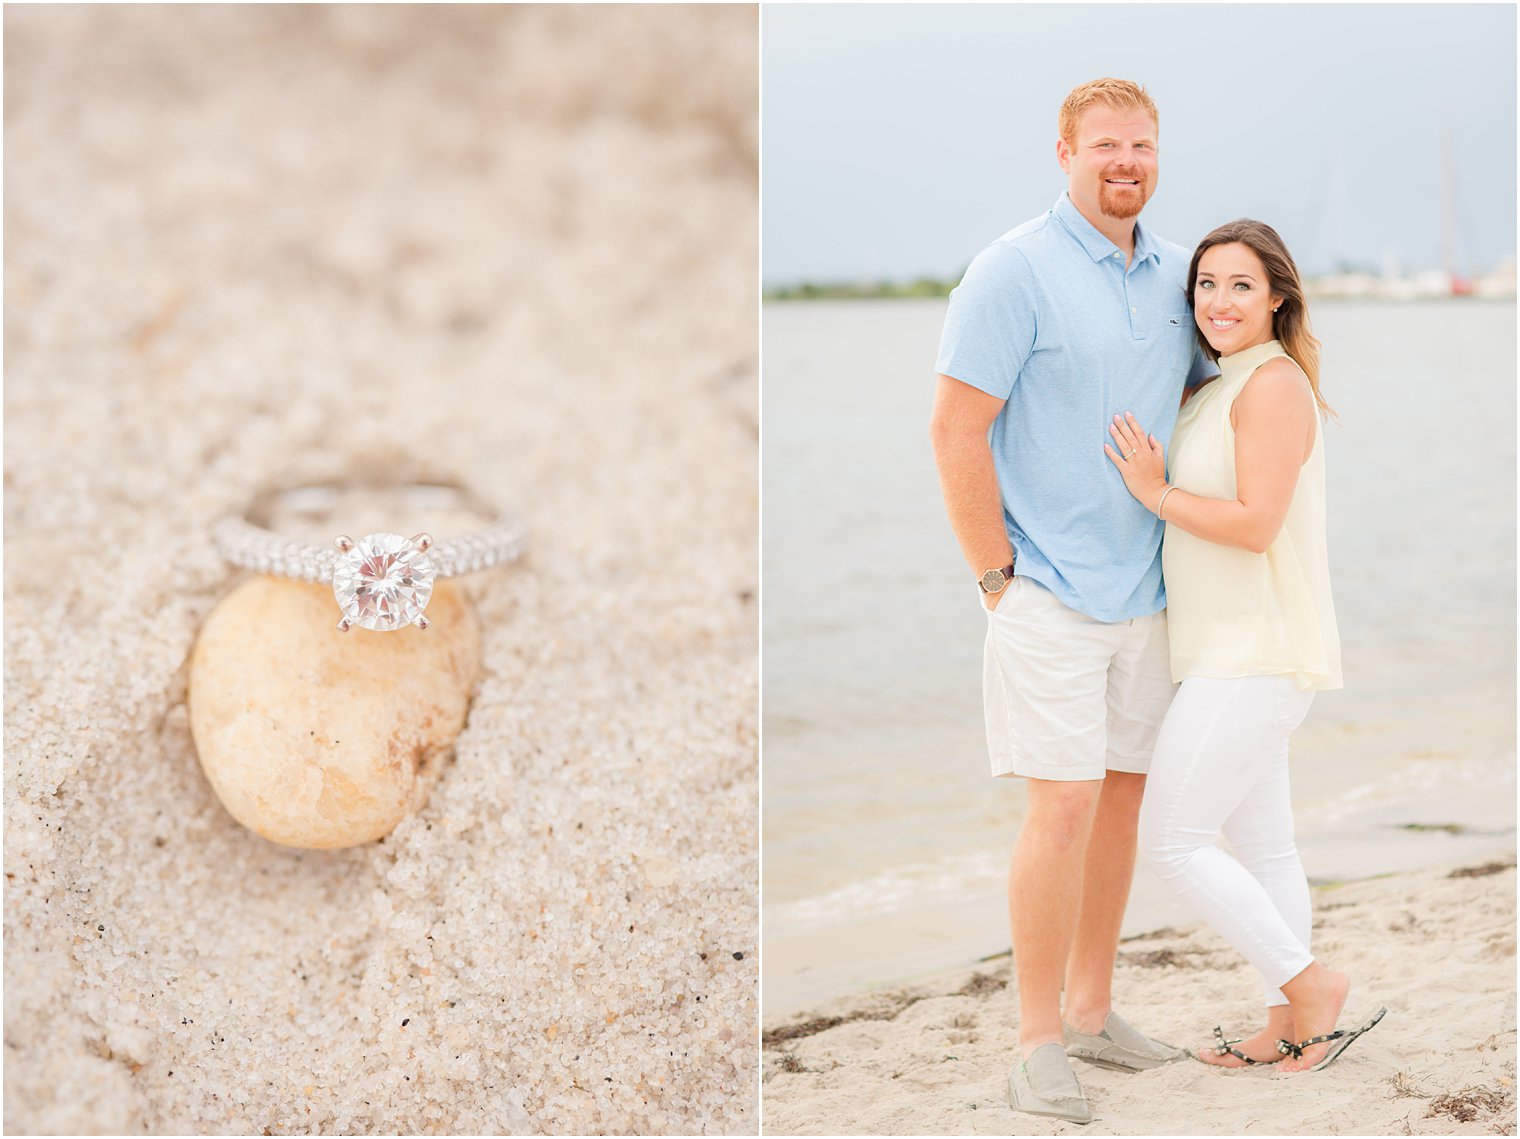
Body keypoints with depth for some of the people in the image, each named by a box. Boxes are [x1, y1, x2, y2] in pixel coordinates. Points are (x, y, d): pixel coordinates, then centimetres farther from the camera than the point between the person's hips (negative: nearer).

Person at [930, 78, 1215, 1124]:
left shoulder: (1174, 274, 9)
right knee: (1065, 804, -10)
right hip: (1048, 594, -7)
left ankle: (1092, 1009, 24)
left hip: (1144, 593, 7)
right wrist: (997, 578, -14)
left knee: (1124, 796, 11)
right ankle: (1040, 1045, 1)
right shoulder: (1014, 271, -11)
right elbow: (955, 430, -14)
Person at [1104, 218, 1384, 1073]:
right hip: (1240, 652, 10)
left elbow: (1255, 524, -22)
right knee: (1261, 842, 13)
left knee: (1172, 838, -8)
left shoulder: (1272, 384, -15)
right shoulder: (1226, 385, 15)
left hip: (1256, 656, -10)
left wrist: (1153, 490, -16)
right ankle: (1290, 1026, 21)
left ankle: (1310, 982, 2)